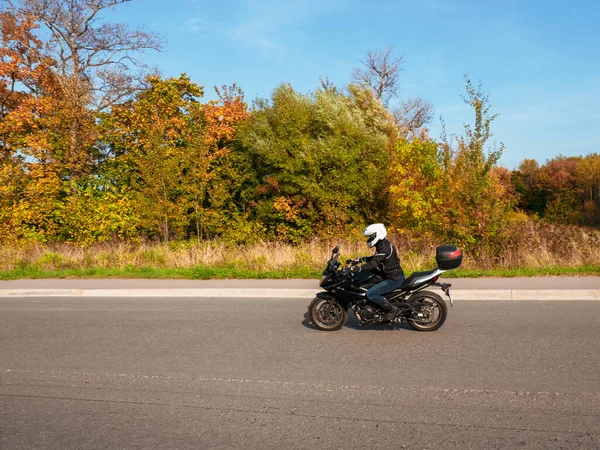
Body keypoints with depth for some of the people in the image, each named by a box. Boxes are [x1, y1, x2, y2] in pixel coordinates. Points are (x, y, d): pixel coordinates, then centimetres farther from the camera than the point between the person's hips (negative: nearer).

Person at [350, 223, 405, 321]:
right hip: (393, 276, 11)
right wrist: (358, 260, 15)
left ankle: (393, 309, -7)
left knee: (370, 294, -17)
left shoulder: (384, 248, -22)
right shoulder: (383, 244, 10)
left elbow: (373, 264, -30)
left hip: (394, 279, -11)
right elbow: (374, 258, 23)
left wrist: (355, 269, -32)